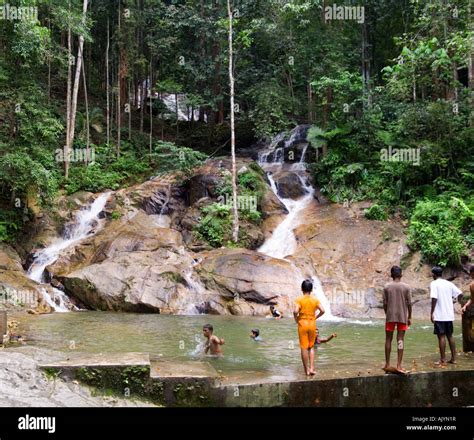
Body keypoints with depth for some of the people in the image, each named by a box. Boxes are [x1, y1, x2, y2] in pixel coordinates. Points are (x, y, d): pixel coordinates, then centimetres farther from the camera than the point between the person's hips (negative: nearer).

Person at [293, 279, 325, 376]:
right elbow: (322, 311, -8)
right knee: (311, 347, 16)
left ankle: (307, 370, 9)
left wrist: (296, 319, -3)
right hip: (312, 324, 3)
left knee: (304, 347, 5)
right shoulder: (315, 300, 1)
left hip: (302, 323, -3)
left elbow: (296, 311, -21)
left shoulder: (299, 300, -7)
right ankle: (312, 368, 5)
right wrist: (316, 317, 7)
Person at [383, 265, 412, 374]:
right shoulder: (406, 287, -2)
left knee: (388, 340, 9)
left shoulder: (387, 287, -2)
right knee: (400, 340, 1)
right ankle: (399, 366, -4)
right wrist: (409, 317, 8)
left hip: (390, 316, 0)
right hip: (402, 317, 0)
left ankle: (387, 365, 15)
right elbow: (409, 304, -1)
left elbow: (385, 303, -1)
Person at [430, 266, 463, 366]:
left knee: (441, 336, -2)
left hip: (439, 315, -6)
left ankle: (443, 360, 0)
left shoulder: (434, 284, -9)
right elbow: (460, 293, 4)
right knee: (450, 336, 14)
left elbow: (434, 299, -18)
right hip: (449, 315, 6)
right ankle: (453, 358, 17)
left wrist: (432, 313, -12)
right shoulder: (449, 283, 8)